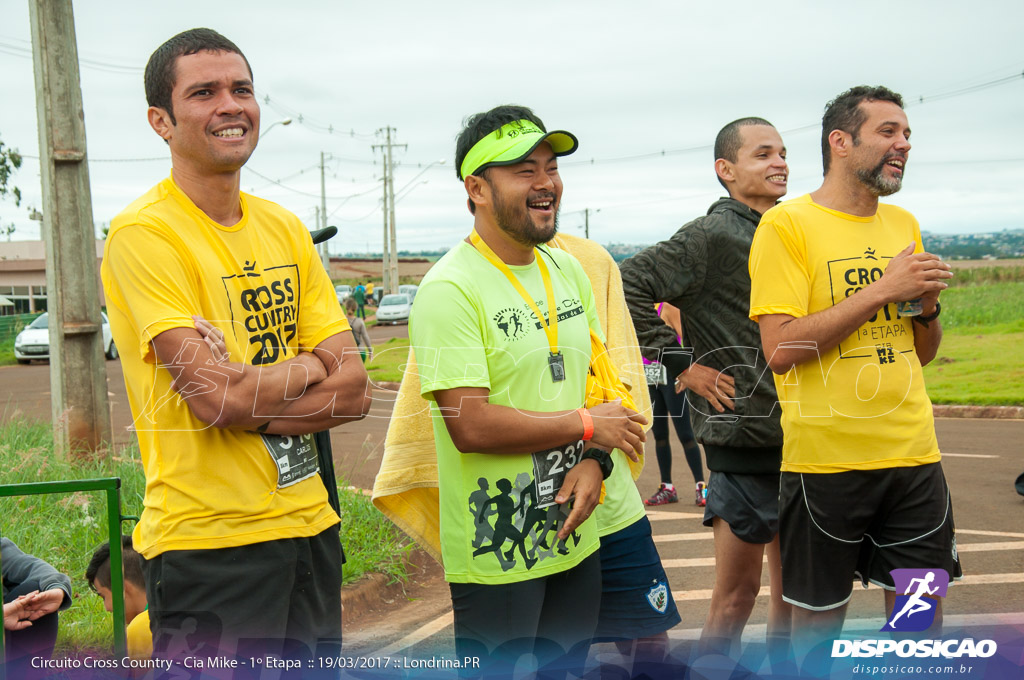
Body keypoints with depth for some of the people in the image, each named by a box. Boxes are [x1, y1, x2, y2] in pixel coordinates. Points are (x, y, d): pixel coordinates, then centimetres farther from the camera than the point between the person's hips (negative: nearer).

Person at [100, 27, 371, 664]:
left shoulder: (286, 229, 8)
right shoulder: (144, 234, -12)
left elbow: (354, 391, 2)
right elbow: (216, 396, -21)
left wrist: (250, 399, -13)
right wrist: (310, 367, -4)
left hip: (307, 522, 7)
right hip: (207, 541, -6)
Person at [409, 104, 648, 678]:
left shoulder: (568, 270, 8)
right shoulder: (450, 289, -17)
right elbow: (471, 425, -24)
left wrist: (594, 463, -7)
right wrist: (587, 426, -13)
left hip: (574, 535, 7)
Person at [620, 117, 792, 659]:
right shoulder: (713, 236, -12)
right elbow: (626, 288, -21)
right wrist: (680, 365, -18)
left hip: (795, 437, 8)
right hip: (744, 440, -8)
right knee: (737, 595, 0)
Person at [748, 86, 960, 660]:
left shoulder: (904, 224, 12)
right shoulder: (787, 224, -8)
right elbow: (781, 350, -18)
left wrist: (927, 304, -4)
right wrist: (883, 289, -18)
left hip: (914, 456, 5)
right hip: (825, 462, -5)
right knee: (818, 618, 7)